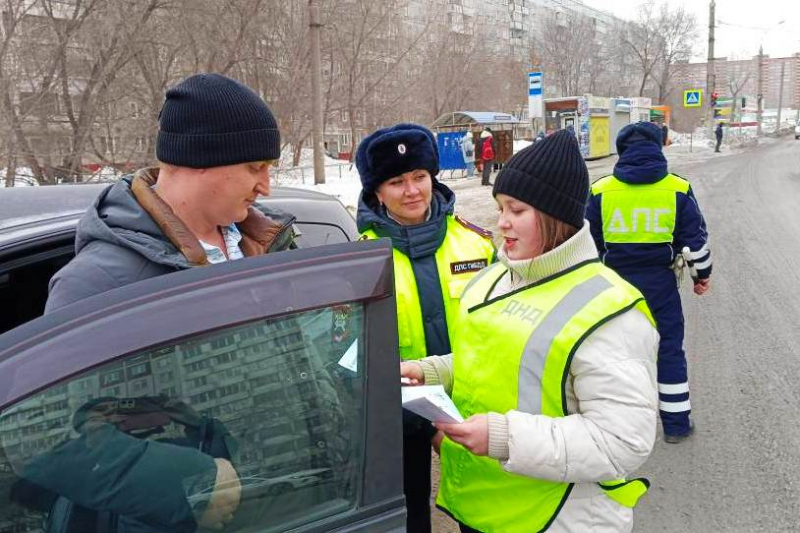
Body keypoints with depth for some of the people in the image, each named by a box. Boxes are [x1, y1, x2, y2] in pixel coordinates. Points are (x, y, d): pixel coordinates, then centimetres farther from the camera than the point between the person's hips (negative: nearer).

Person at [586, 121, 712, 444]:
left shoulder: (600, 191, -4)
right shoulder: (678, 190, -3)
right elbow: (696, 239, 2)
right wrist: (703, 274, 17)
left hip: (614, 282, 1)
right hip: (660, 282, 0)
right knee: (669, 350, 11)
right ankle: (676, 423, 21)